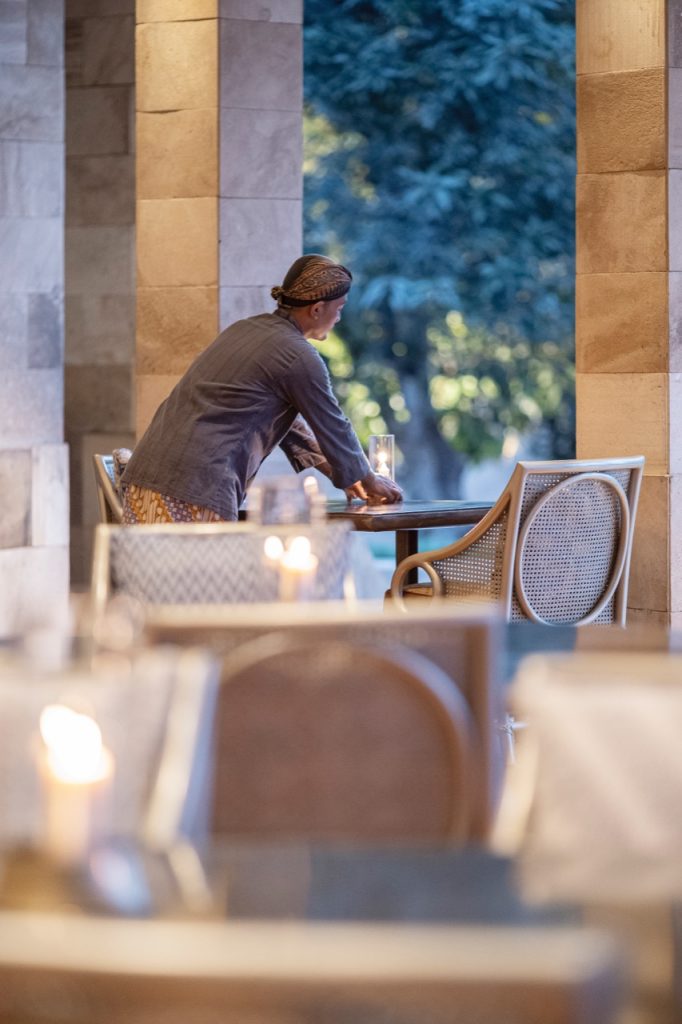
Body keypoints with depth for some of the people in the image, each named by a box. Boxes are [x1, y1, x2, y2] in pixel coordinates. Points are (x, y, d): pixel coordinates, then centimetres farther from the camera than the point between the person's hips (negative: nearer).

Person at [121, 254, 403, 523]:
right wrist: (369, 481, 23)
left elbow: (285, 419, 31)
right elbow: (333, 428, 6)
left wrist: (342, 473, 35)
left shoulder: (248, 329, 21)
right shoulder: (299, 357, -6)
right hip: (194, 484, -9)